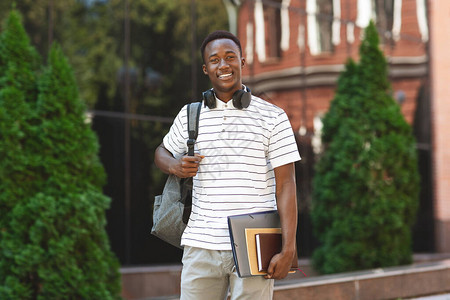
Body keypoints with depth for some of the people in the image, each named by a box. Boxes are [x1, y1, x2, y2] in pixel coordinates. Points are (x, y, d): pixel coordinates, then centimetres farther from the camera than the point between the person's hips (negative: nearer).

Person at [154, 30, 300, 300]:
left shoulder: (273, 118, 2)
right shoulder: (189, 116, 11)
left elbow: (285, 186, -1)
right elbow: (163, 152, 28)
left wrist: (288, 249, -9)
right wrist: (175, 167, 2)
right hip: (201, 246, 3)